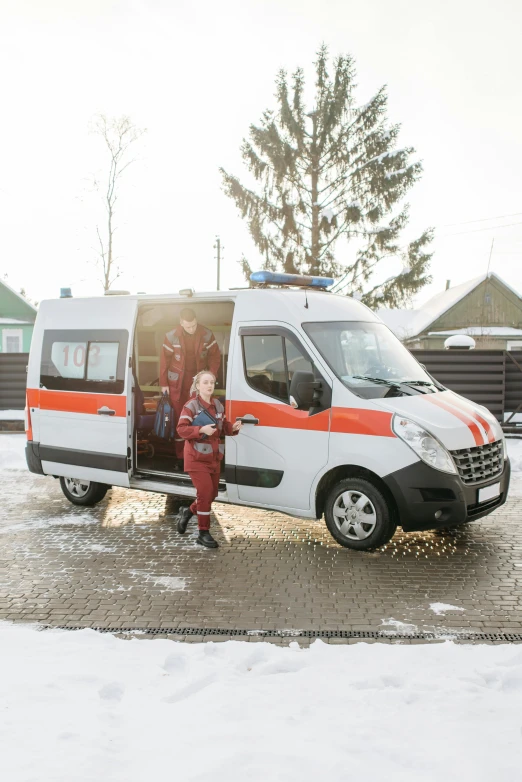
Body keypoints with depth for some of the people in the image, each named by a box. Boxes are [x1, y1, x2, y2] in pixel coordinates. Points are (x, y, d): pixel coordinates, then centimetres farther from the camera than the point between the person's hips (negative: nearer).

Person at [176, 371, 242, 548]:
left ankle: (188, 512, 39)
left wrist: (233, 427, -6)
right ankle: (203, 534, 0)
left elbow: (224, 426, 16)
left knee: (212, 493, 12)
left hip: (214, 457, 7)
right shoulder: (191, 406, -11)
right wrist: (201, 430, -28)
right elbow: (181, 429, -15)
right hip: (197, 457, -7)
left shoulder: (218, 405, 9)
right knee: (205, 493, -12)